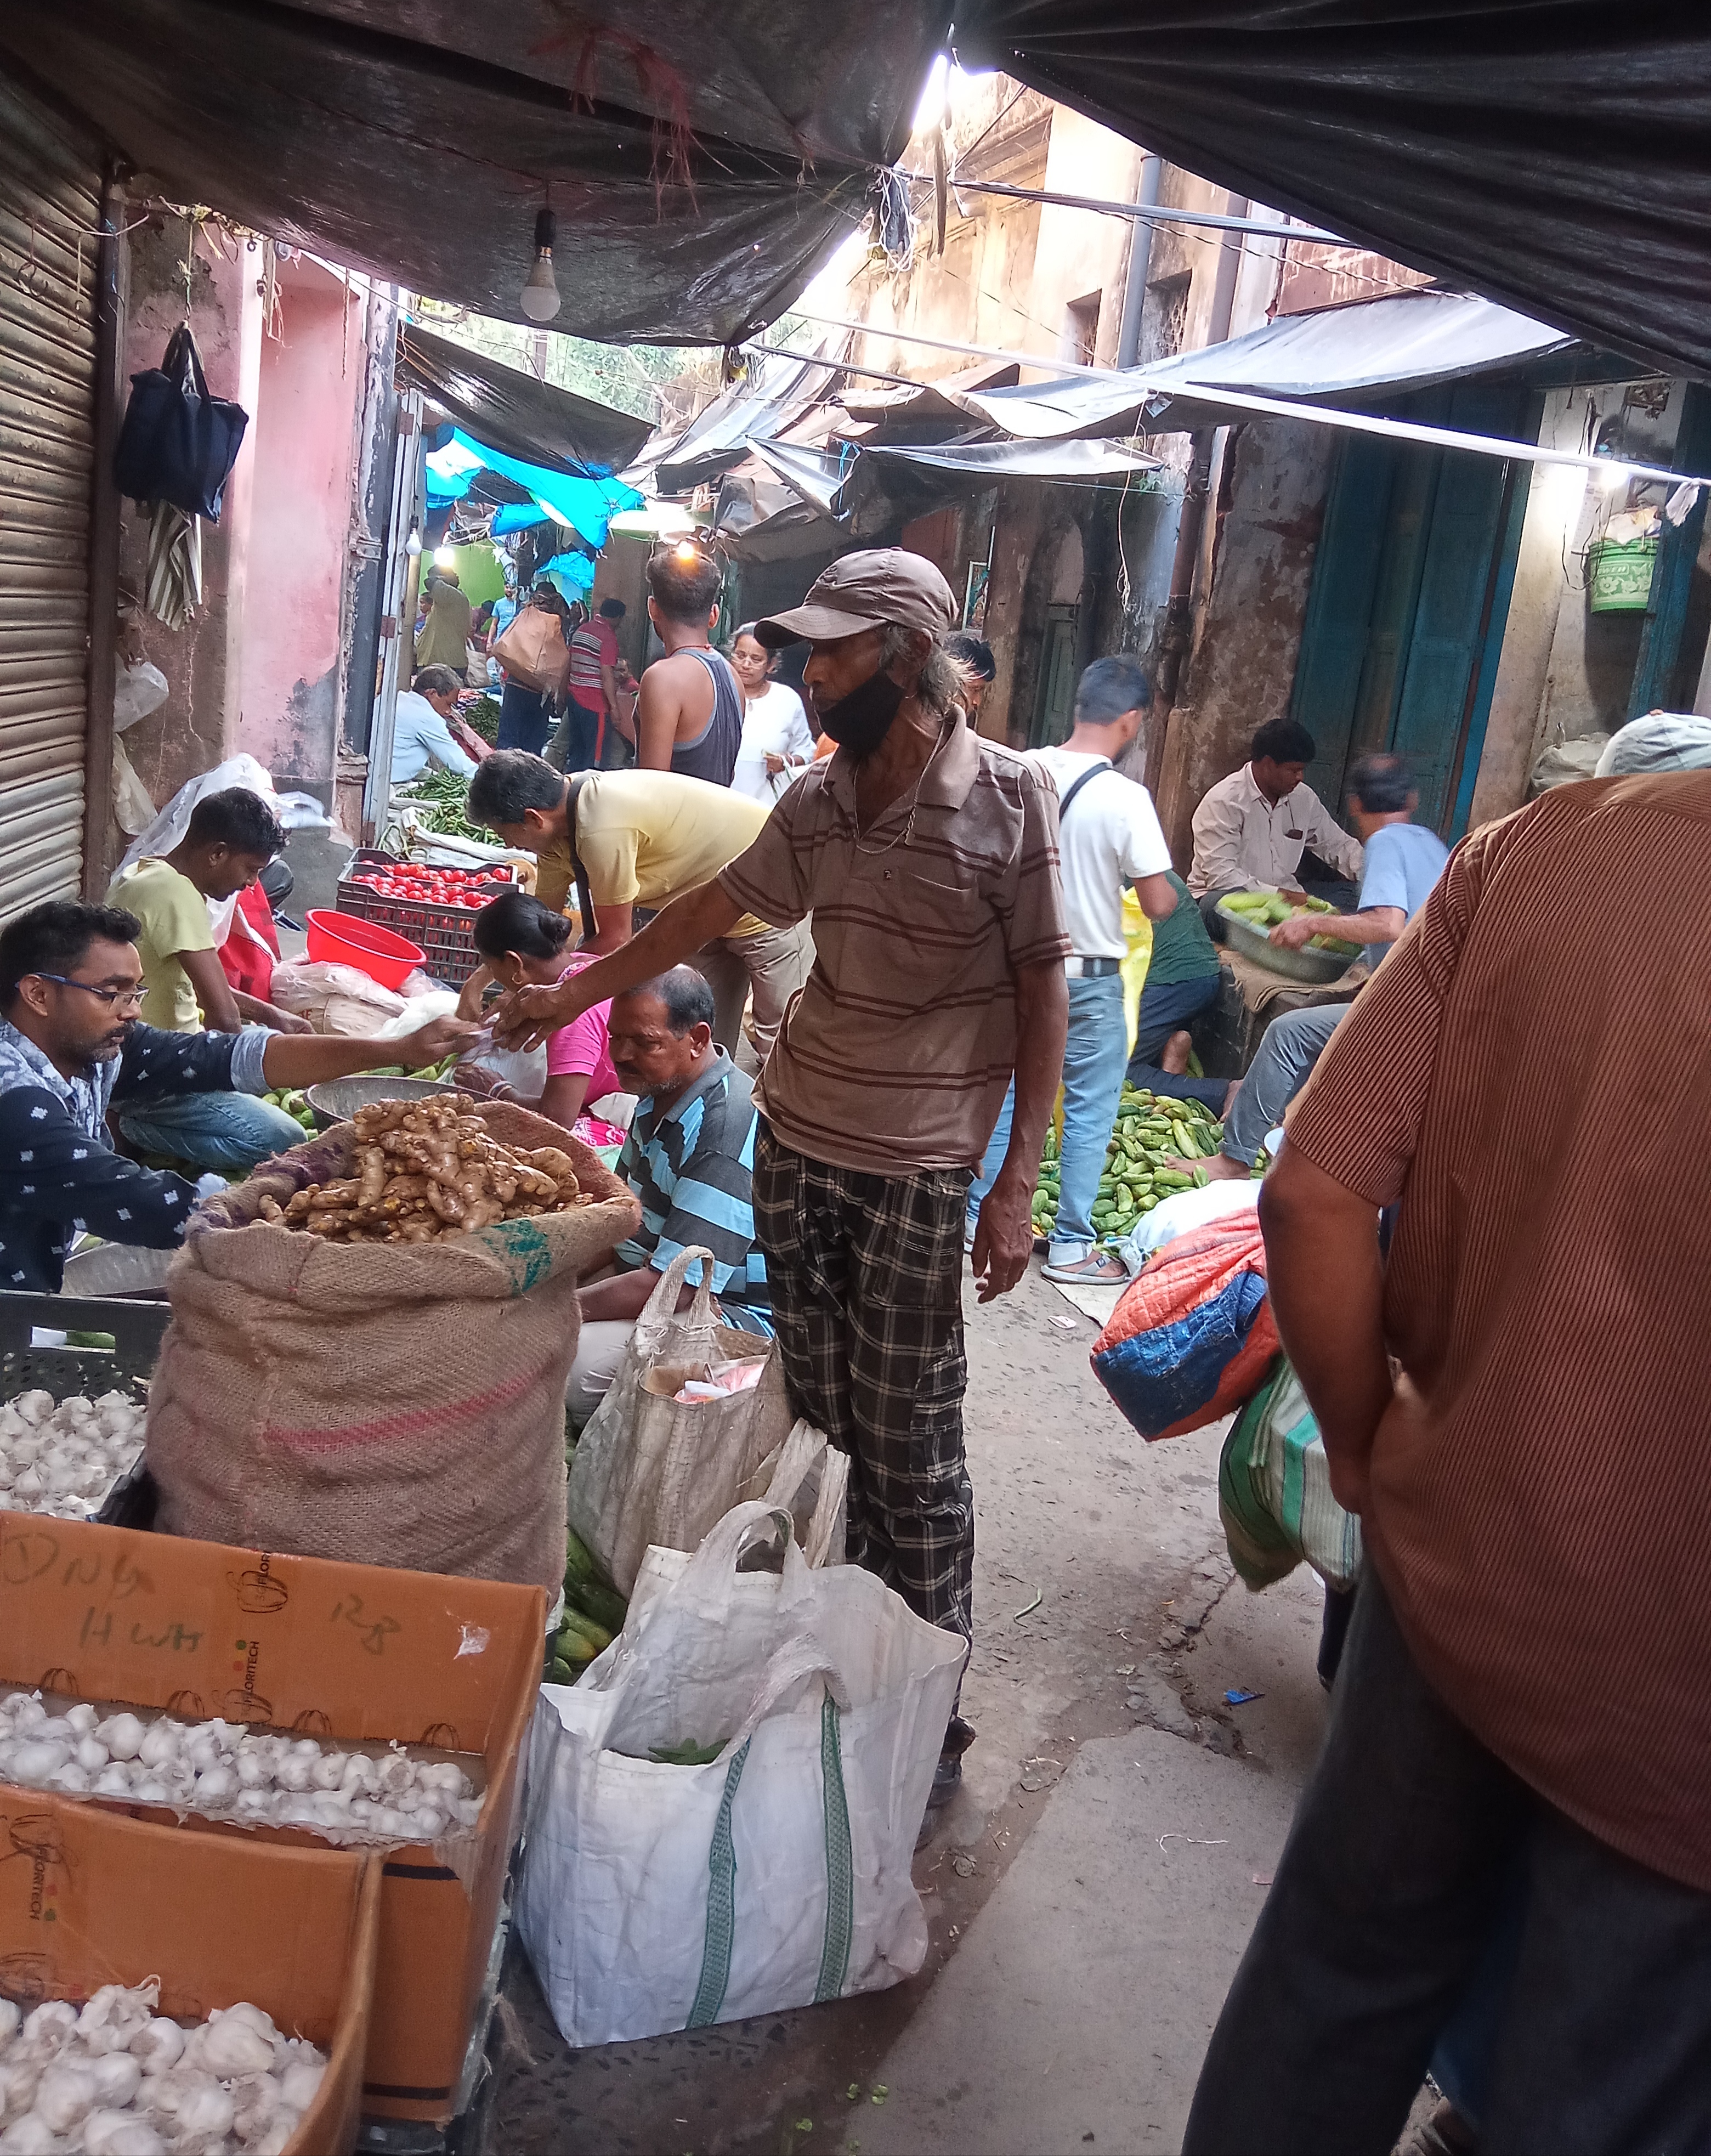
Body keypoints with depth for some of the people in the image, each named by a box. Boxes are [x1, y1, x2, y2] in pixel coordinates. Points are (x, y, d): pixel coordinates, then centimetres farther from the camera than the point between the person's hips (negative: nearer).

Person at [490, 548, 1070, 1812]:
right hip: (795, 1144, 5)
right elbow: (714, 911, 21)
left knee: (911, 1447, -1)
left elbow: (1044, 990, -8)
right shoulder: (819, 803, 7)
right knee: (822, 1422, 11)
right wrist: (576, 994, 27)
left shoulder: (1010, 797, -8)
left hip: (920, 1169, -5)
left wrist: (1018, 1185, -13)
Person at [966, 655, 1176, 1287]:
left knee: (1008, 1088, 18)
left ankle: (983, 1215, 28)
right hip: (1087, 976, -5)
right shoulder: (1125, 798, -19)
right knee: (1091, 1108, 7)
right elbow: (1158, 903, -16)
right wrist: (1169, 889, 6)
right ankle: (1071, 1245, 14)